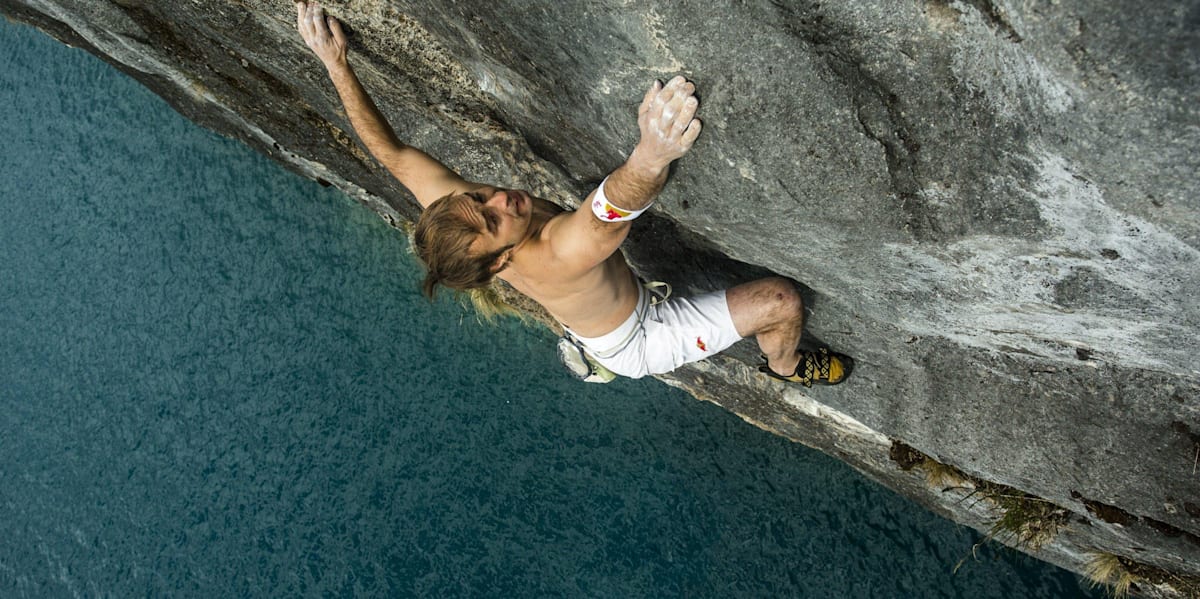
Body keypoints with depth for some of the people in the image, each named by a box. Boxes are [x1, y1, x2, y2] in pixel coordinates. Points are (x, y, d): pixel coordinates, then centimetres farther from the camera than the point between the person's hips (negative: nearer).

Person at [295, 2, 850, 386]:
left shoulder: (448, 210, -28)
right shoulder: (561, 256, -49)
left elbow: (391, 150, -15)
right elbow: (618, 206, -69)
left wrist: (336, 63, -16)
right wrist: (651, 156, -89)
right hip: (641, 343, -7)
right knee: (781, 300, -4)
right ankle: (785, 367, 31)